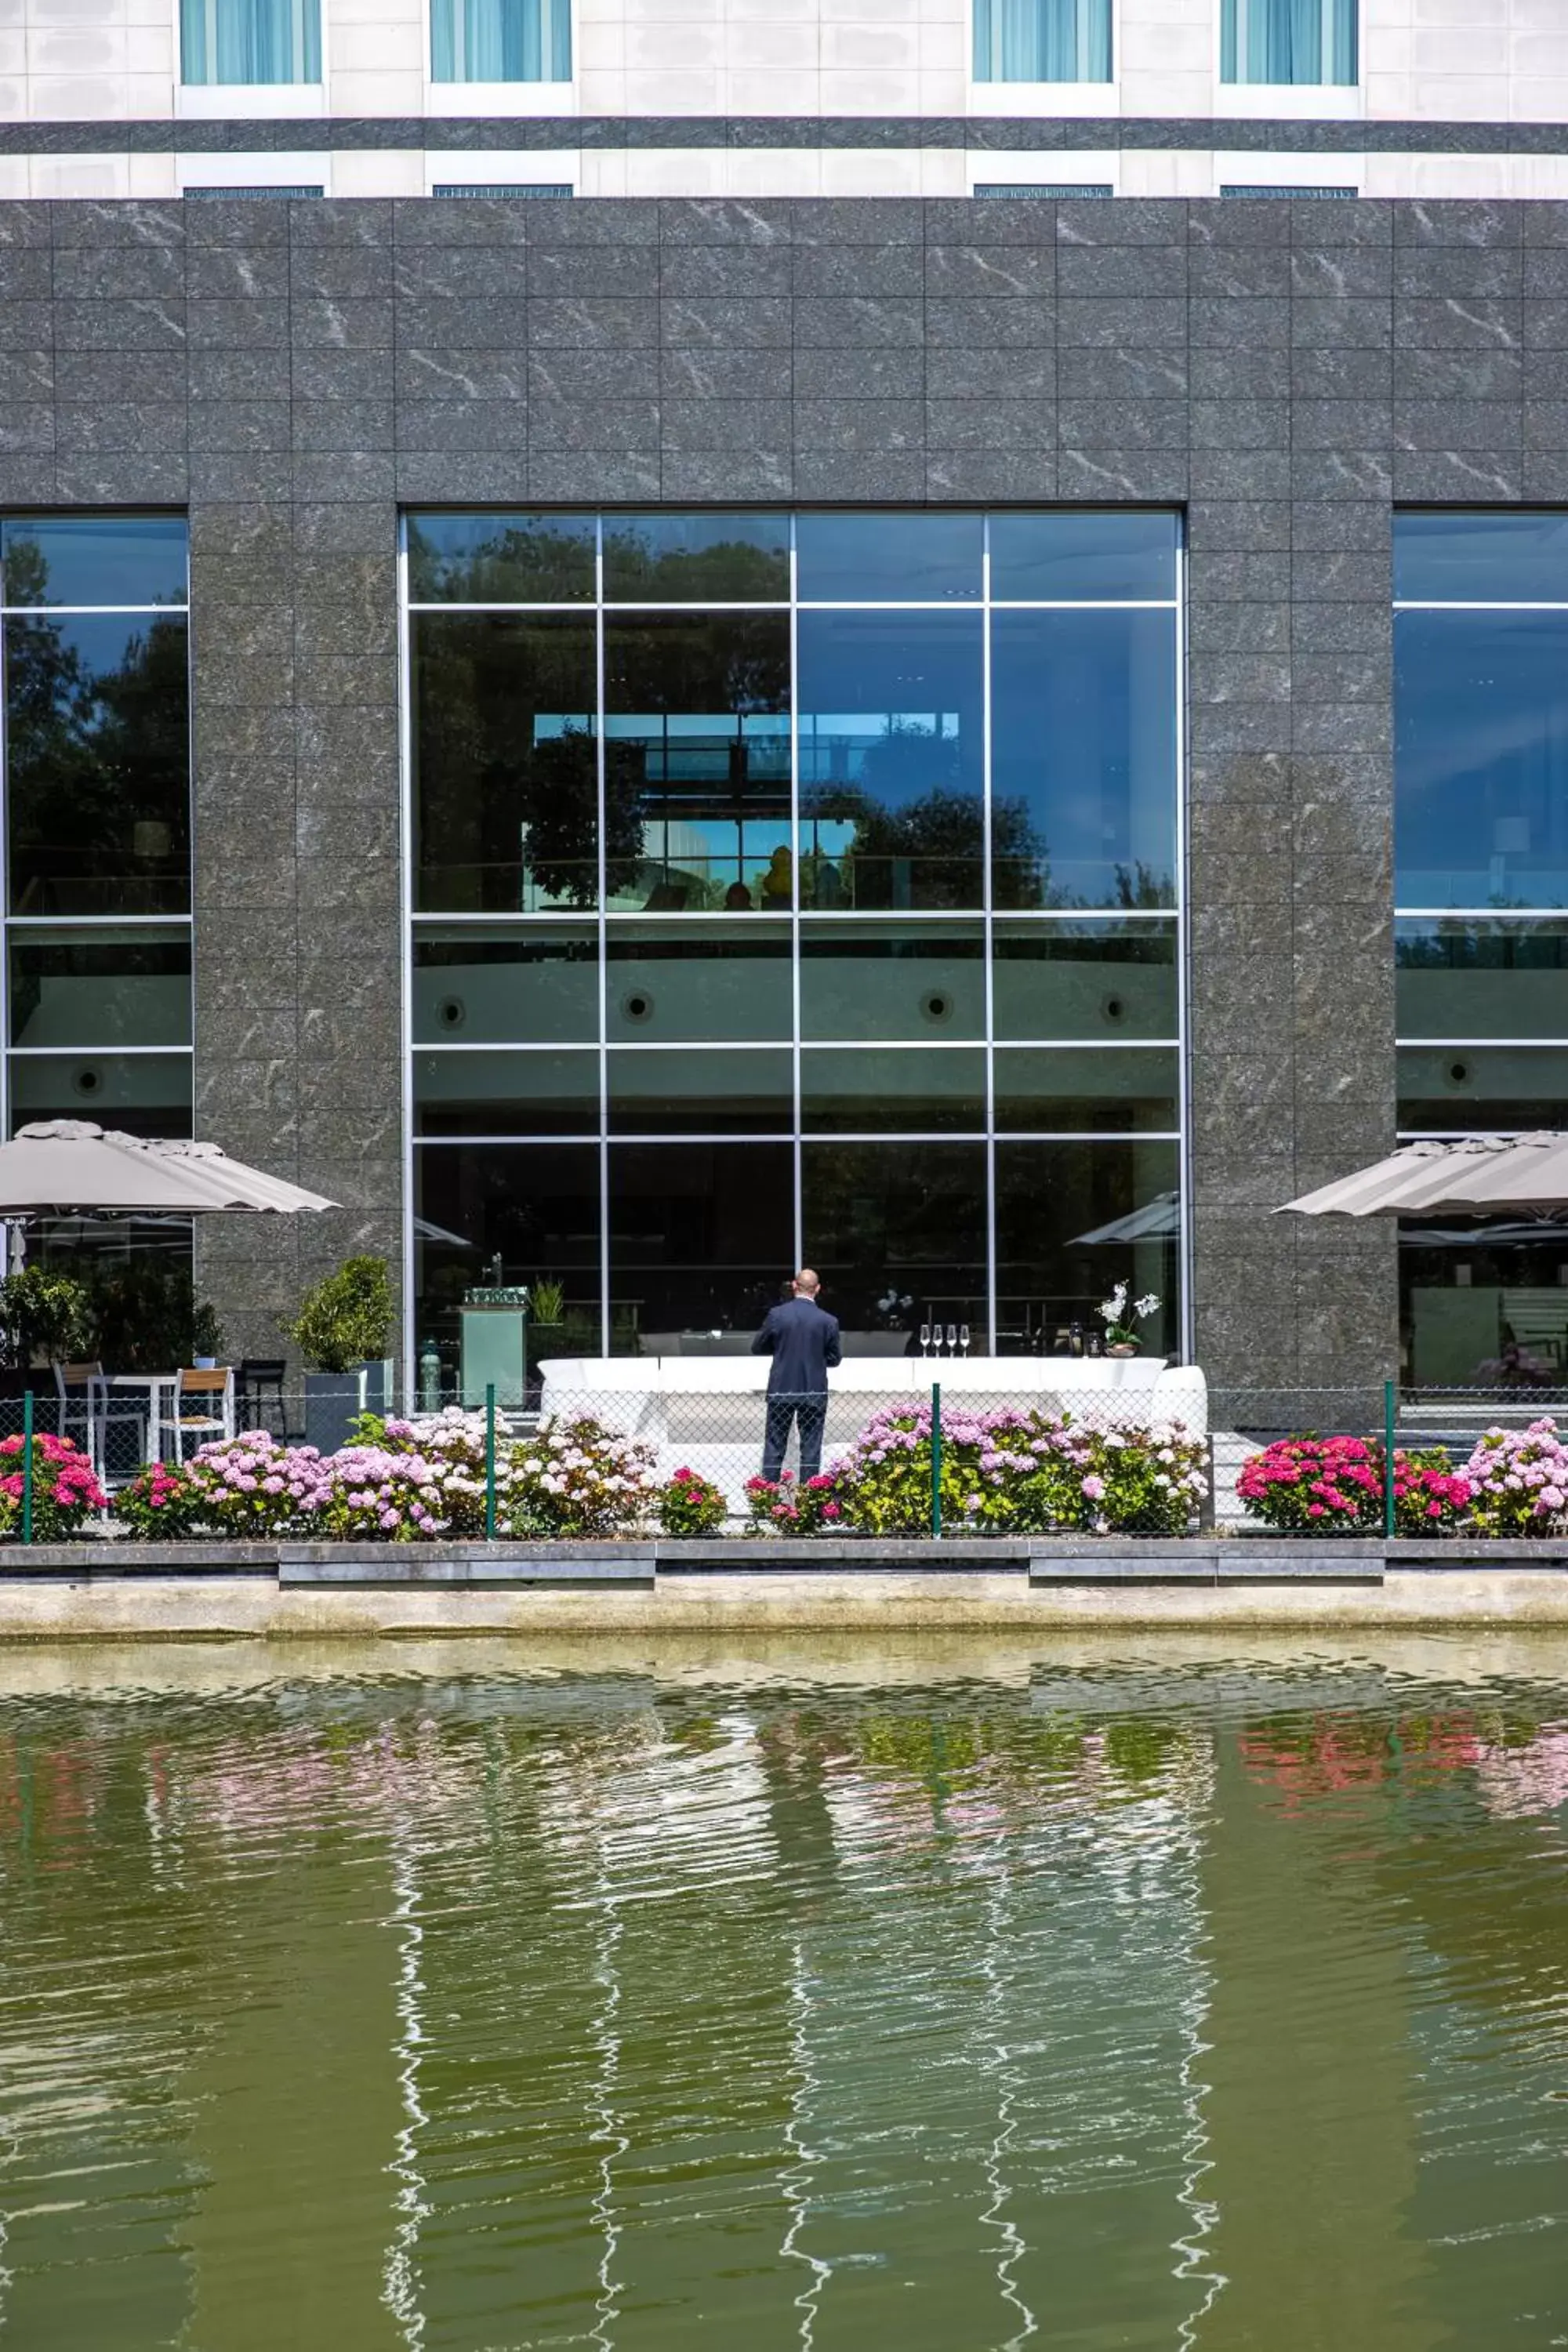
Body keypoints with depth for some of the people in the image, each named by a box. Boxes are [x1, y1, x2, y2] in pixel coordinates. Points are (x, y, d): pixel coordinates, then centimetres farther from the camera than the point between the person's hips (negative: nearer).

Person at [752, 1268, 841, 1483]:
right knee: (811, 1449, 6)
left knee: (774, 1447, 7)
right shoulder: (828, 1321, -7)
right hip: (814, 1392, 0)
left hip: (781, 1390, 1)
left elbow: (757, 1348, 2)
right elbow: (834, 1358, 1)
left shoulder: (777, 1314, -7)